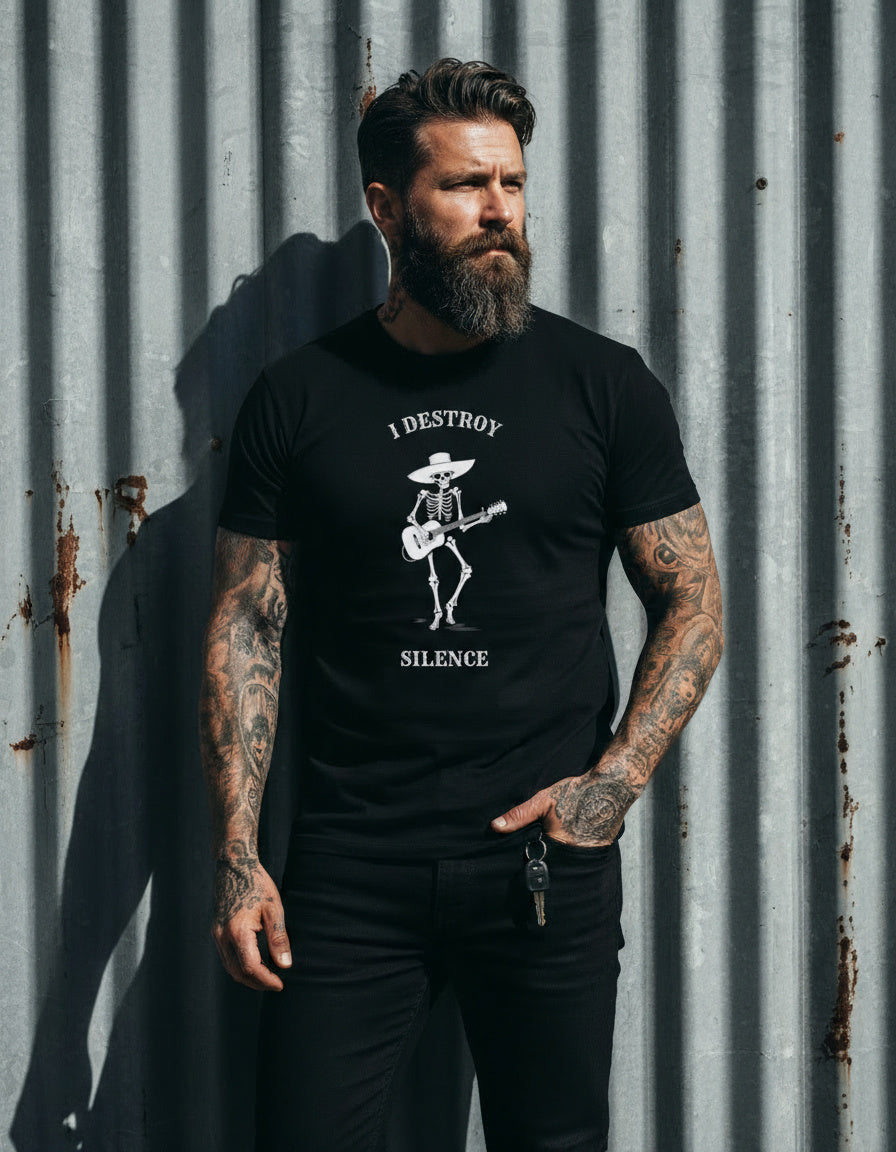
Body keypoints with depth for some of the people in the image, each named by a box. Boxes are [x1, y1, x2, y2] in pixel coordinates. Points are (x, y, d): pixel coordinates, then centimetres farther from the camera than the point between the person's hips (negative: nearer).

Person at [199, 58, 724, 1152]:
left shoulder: (606, 385, 4)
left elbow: (693, 602, 6)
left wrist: (614, 780, -8)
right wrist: (237, 855, -3)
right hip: (351, 863, 0)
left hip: (548, 860, 0)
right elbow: (245, 624, 4)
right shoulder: (298, 397, 4)